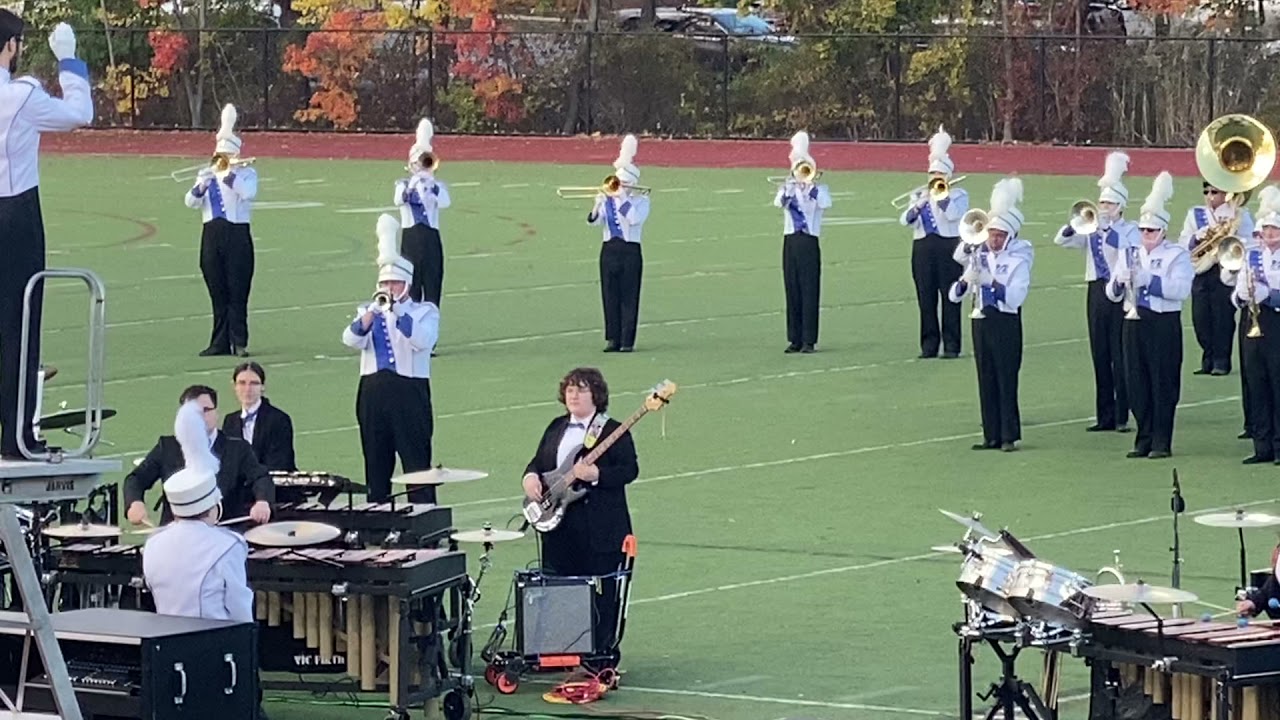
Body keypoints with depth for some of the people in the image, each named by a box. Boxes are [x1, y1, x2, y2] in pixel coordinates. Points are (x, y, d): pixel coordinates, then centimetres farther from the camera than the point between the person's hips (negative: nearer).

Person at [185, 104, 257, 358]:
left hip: (237, 235, -4)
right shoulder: (206, 174, 12)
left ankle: (240, 342, -3)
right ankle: (220, 342, 9)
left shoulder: (246, 173, 1)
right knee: (218, 293, 6)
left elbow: (249, 192, -20)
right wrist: (201, 187, -17)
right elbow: (191, 202, 2)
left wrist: (230, 173, -24)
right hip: (212, 235, 4)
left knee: (237, 292, -5)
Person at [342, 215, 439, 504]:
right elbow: (352, 340, -4)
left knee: (417, 462, -5)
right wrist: (371, 314, -19)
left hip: (410, 390, -4)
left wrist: (398, 311, -20)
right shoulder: (368, 311, 14)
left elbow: (423, 341, -15)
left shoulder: (425, 312, 5)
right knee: (376, 465, 8)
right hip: (373, 390, 4)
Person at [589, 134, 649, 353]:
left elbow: (635, 218, -19)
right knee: (610, 296, 4)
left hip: (630, 251, -3)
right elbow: (595, 221, -3)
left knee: (629, 297, -3)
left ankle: (628, 340, 1)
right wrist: (597, 206, -21)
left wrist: (623, 199, -17)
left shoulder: (641, 201, 0)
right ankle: (613, 339, 10)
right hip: (609, 250, 3)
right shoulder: (608, 199, 7)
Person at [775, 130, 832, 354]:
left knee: (809, 292, -5)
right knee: (792, 291, 4)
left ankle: (809, 341, -3)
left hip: (809, 243, -3)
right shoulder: (788, 188, 11)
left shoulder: (818, 189, 5)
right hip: (790, 241, 3)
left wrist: (811, 183, -13)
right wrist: (791, 184, -17)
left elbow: (825, 203, -17)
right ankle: (795, 339, 9)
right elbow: (779, 202, -10)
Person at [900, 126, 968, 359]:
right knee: (926, 298, 2)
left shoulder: (958, 195, 4)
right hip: (923, 249, 4)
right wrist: (919, 204, -14)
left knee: (950, 298, -4)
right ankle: (929, 345, 7)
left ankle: (951, 346, -1)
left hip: (949, 248, -3)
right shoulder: (919, 195, 14)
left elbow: (953, 214, -16)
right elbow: (905, 220, 2)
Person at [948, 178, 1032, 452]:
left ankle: (1010, 436, 0)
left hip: (1006, 323, -5)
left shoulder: (1018, 260, -5)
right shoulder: (979, 257, 10)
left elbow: (1015, 296, -18)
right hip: (981, 321, 5)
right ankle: (992, 434, 12)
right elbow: (954, 295, 8)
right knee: (986, 380, 7)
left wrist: (990, 281, -25)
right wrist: (965, 282, -13)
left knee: (1007, 380, -4)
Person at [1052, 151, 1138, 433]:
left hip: (1120, 292, -5)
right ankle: (1105, 415, 11)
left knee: (1120, 355, -5)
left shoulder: (1129, 230, 0)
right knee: (1100, 354, 6)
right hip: (1096, 291, 5)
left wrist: (1111, 232, -23)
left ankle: (1123, 416, -2)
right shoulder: (1092, 229, 13)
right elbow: (1060, 240, 4)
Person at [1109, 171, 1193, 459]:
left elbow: (1181, 289, -16)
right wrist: (1119, 281, -12)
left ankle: (1162, 443, 1)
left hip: (1164, 325, -5)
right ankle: (1144, 440, 13)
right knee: (1137, 384, 6)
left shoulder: (1177, 255, -2)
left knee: (1164, 385, -3)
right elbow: (1112, 293, 11)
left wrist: (1150, 280, -23)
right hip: (1135, 323, 5)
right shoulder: (1130, 254, 13)